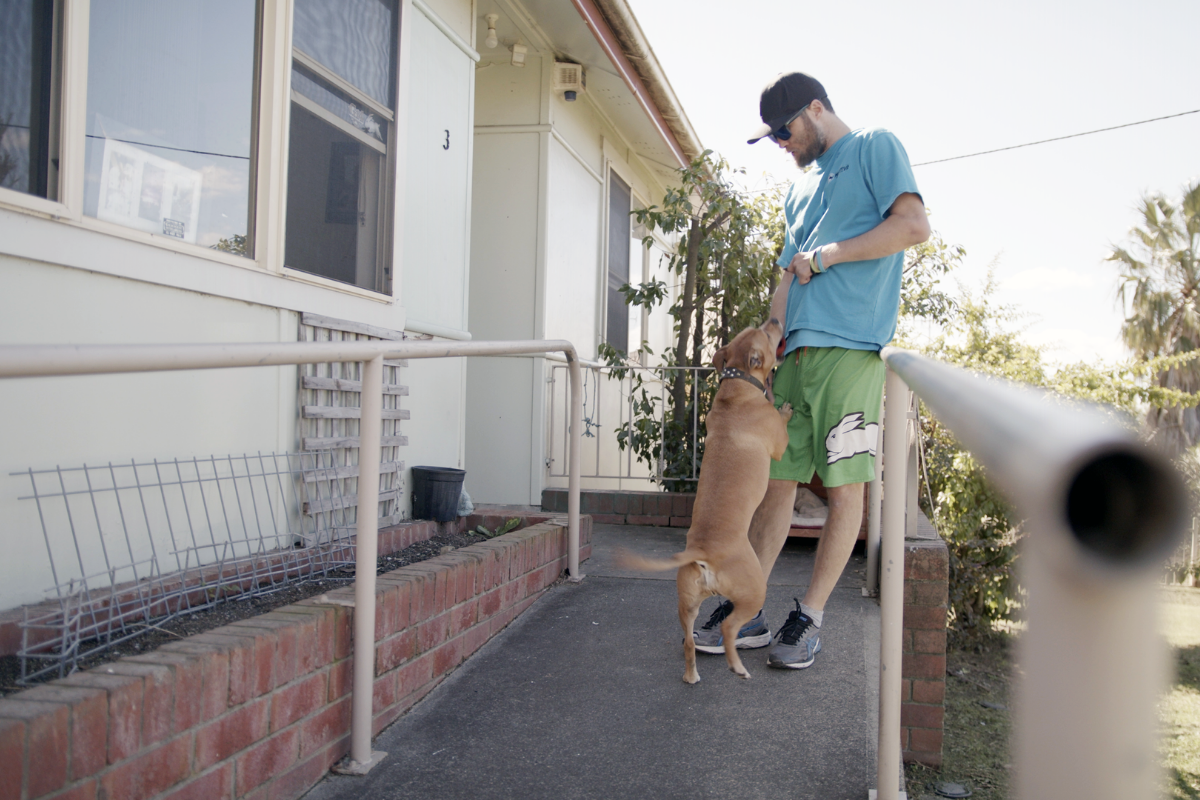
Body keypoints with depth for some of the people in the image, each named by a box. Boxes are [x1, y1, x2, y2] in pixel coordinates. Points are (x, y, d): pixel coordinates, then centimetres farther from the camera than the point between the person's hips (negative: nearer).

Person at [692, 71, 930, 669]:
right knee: (777, 480, 5)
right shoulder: (801, 188, 28)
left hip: (849, 348, -7)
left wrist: (826, 255, -5)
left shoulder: (874, 147, 7)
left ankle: (810, 618, 6)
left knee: (845, 485, -3)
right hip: (795, 351, 7)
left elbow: (914, 226, -9)